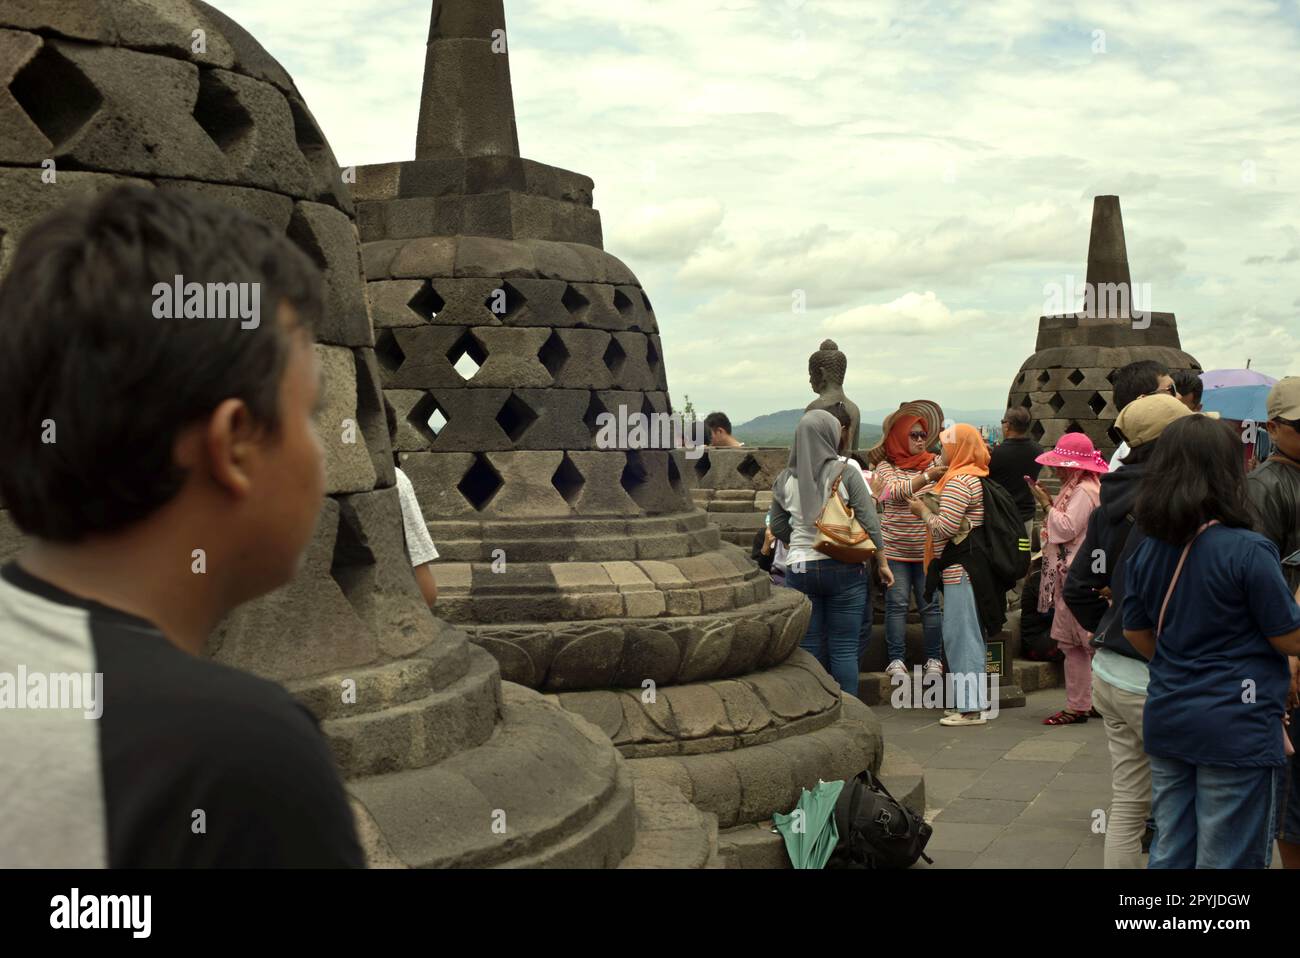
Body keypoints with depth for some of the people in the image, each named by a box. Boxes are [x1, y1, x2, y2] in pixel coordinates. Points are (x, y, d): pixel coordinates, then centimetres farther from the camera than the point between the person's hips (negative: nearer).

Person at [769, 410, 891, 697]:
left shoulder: (784, 480, 1)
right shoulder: (846, 474, -8)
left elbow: (778, 527, 9)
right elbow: (870, 523, -7)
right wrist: (882, 563, 2)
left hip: (800, 568, 2)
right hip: (844, 569, -2)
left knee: (810, 647, 8)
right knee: (844, 648, 3)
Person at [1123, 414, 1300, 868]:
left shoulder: (1147, 552, 3)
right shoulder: (1248, 550, -16)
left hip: (1167, 723, 6)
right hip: (1235, 729, -6)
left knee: (1170, 853, 16)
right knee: (1229, 860, 4)